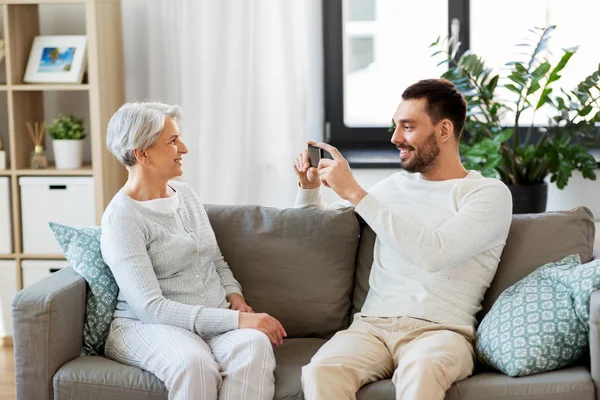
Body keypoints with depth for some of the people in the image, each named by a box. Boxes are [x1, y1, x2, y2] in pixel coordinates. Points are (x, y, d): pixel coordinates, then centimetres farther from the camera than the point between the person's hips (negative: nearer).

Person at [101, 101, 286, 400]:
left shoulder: (185, 193, 12)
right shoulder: (121, 219, -12)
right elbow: (150, 308, -20)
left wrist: (235, 297, 1)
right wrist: (237, 320, -25)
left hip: (214, 320, 6)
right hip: (147, 326, -6)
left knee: (255, 345, -30)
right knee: (194, 364, -40)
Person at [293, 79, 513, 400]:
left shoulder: (490, 193, 4)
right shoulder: (392, 187, 21)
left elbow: (433, 253, -16)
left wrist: (354, 193, -13)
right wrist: (309, 188, 13)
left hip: (438, 329, -4)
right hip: (370, 325, 4)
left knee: (420, 372, -40)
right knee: (320, 372, -31)